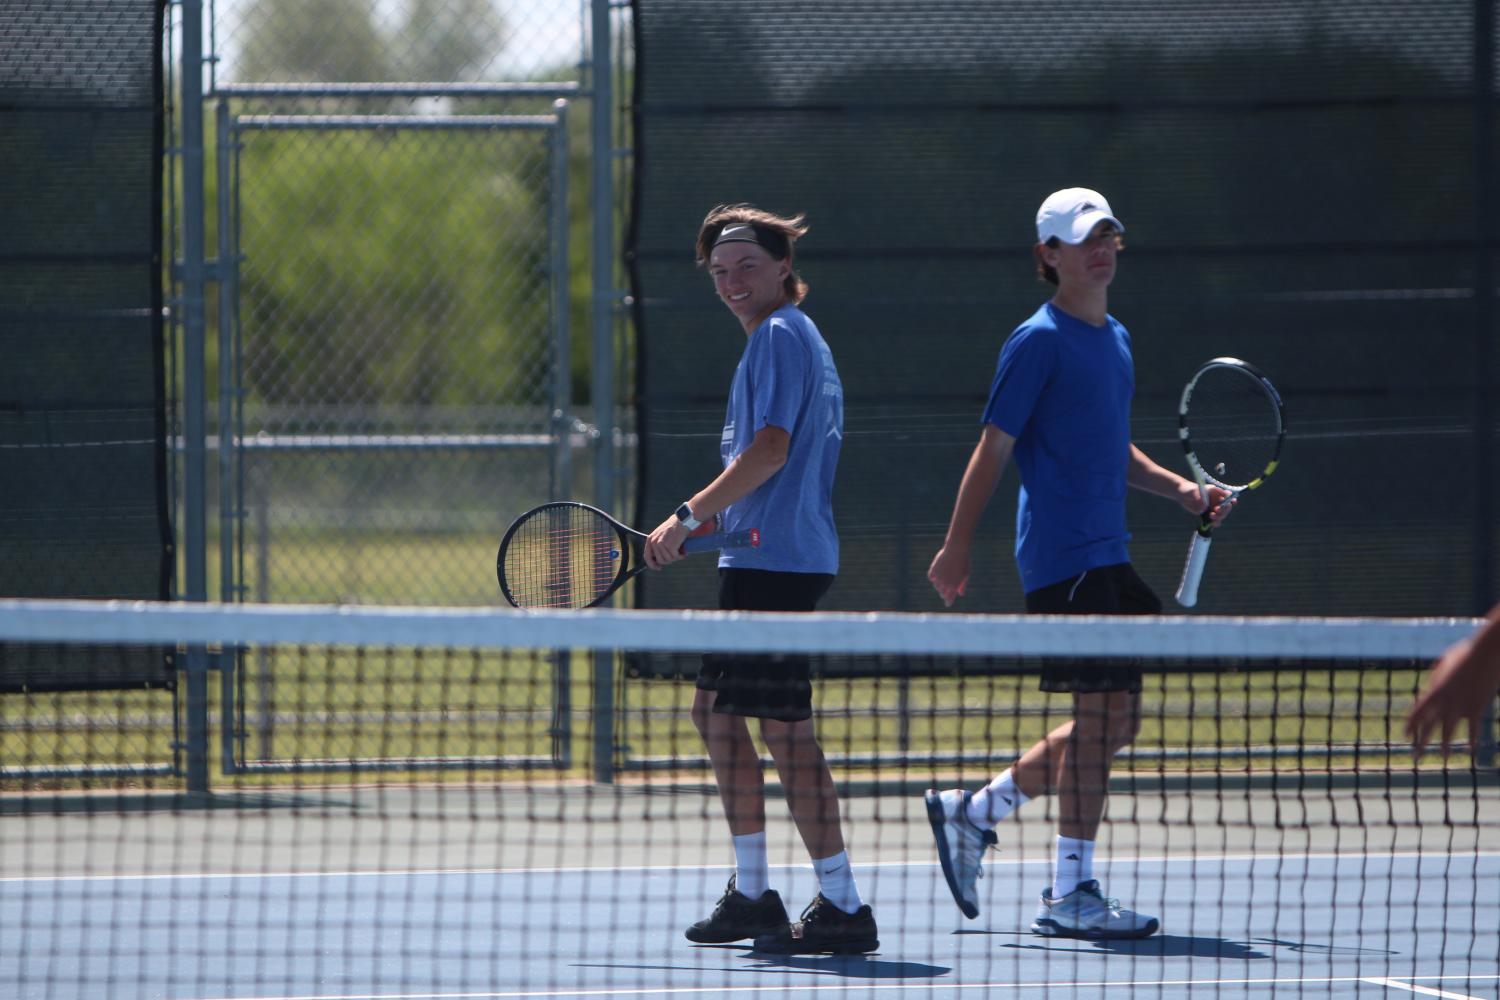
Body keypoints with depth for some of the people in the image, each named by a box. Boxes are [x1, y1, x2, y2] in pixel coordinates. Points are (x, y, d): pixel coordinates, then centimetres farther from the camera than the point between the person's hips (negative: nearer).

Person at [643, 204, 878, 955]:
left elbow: (770, 450, -20)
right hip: (760, 560, 11)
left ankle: (843, 907, -11)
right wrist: (714, 521, 21)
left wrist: (689, 516, -16)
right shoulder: (794, 338, 21)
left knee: (782, 727, -11)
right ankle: (751, 893, 21)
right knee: (715, 711, 16)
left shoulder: (780, 337, -10)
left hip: (774, 558, -11)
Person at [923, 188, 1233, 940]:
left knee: (1116, 722, 10)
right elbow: (994, 449, -9)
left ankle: (972, 813, 22)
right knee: (1100, 710, -11)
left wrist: (1179, 488, 13)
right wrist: (956, 548, -12)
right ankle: (1071, 892, -6)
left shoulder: (1115, 340, 18)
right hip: (1063, 558, -9)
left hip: (1106, 557, 9)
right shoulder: (1039, 341, -8)